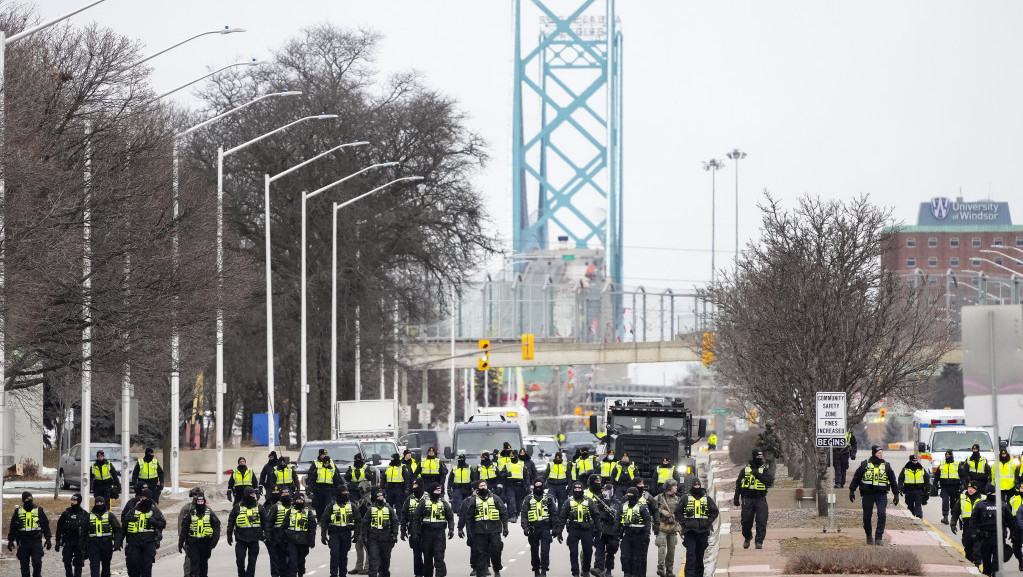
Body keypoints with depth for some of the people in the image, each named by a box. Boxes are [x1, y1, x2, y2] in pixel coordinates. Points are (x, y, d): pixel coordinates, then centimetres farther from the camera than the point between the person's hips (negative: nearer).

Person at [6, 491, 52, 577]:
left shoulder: (39, 510, 4)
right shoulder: (18, 511, 7)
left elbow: (46, 526, 8)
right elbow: (12, 527, 12)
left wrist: (48, 539, 3)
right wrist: (10, 540, 6)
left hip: (36, 542, -2)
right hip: (23, 543, 2)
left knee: (37, 563, -12)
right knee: (24, 565, 4)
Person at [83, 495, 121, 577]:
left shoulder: (110, 516, 4)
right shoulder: (89, 516, 10)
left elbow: (117, 530, 1)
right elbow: (84, 532, 17)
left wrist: (117, 543, -11)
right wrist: (83, 545, 14)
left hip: (106, 545, -1)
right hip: (93, 545, 1)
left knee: (106, 566, 10)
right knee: (94, 565, -12)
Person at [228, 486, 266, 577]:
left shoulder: (258, 507, 6)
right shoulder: (237, 507, 3)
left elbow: (266, 521, 11)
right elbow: (231, 522, 10)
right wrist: (229, 536, 8)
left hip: (254, 539, 1)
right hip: (241, 539, -1)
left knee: (252, 562, 2)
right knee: (240, 560, -5)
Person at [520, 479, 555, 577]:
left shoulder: (548, 498, 7)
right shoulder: (528, 499, 7)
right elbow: (523, 514, 5)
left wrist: (554, 528, 3)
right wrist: (525, 527, -6)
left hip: (545, 527, -1)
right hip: (533, 528, 1)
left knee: (545, 550, -9)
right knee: (534, 550, 7)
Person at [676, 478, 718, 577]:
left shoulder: (707, 499, 8)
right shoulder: (686, 499, 5)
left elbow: (715, 511, 11)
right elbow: (677, 512, 8)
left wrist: (708, 522, -1)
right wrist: (683, 522, -3)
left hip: (703, 531, 2)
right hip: (689, 531, -2)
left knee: (700, 554, 8)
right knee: (690, 553, -11)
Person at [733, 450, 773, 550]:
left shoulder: (765, 470, 7)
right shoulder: (745, 470, 9)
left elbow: (770, 481, -9)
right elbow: (738, 484, 14)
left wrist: (758, 474, -15)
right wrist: (736, 498, 9)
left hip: (760, 499, -1)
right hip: (748, 499, 1)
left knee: (761, 521, -10)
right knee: (746, 520, 3)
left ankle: (759, 541, -3)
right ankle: (747, 538, 26)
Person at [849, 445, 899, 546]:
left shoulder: (886, 465, 8)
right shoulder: (865, 465, 4)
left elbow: (893, 480, 15)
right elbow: (856, 478, 10)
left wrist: (896, 494, 13)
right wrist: (852, 491, 6)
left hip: (881, 495, 0)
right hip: (867, 494, 0)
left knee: (882, 515, -16)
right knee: (867, 516, 5)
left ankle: (878, 537, -12)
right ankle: (869, 536, 24)